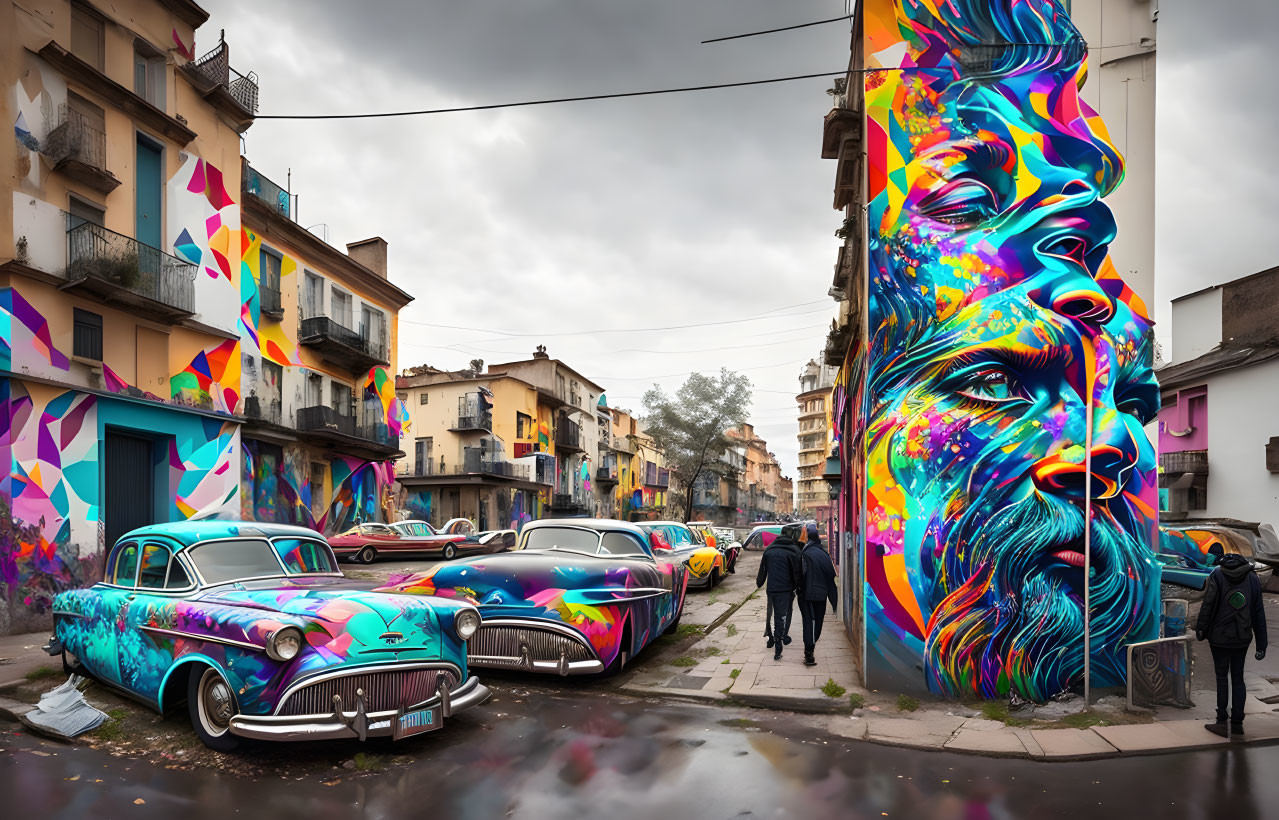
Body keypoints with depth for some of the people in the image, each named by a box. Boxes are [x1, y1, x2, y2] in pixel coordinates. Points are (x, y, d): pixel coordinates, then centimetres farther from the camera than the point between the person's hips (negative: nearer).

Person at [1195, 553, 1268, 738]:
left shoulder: (1217, 575, -6)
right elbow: (1259, 613, 6)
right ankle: (1237, 723, 13)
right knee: (1238, 678, 11)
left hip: (1220, 637, -3)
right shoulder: (1252, 578, 5)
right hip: (1242, 638, 3)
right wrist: (1261, 644, 9)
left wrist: (1200, 629, 1)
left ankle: (1222, 722, 4)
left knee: (1221, 677, 4)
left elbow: (1208, 605, -10)